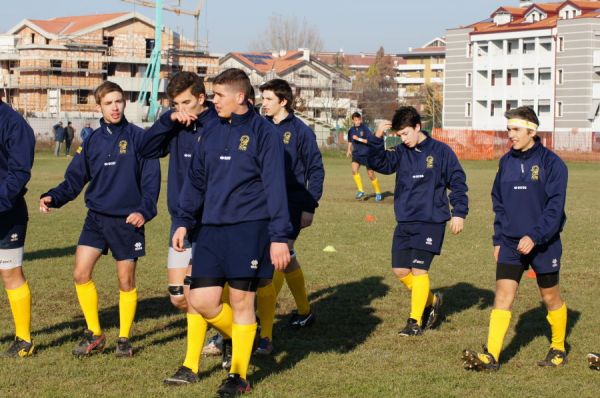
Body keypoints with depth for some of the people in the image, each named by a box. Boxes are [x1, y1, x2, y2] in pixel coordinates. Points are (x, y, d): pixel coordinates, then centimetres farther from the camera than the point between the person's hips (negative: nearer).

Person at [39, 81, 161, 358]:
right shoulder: (92, 141, 7)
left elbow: (151, 178, -5)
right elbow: (75, 179, 8)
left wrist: (144, 210, -19)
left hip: (127, 220, -3)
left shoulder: (138, 137, -3)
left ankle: (124, 338, 17)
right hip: (96, 218, 3)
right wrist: (53, 197, -10)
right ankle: (94, 334, 10)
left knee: (126, 280, 3)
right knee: (80, 273, -5)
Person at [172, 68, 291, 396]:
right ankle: (238, 338, 27)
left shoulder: (263, 132, -5)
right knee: (201, 301, -2)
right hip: (212, 228, 5)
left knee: (241, 300, 0)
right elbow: (196, 180, 16)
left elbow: (275, 186, -8)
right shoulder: (210, 131, 11)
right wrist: (184, 221, 6)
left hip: (249, 227, -5)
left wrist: (279, 237, -12)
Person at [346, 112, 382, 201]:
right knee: (354, 170, -20)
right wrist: (349, 150, 10)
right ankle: (361, 191, -12)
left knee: (371, 174, 1)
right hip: (356, 154, 4)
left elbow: (370, 140, -18)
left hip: (366, 154, -4)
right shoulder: (351, 130, 3)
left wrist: (358, 139, -23)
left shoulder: (365, 128, -12)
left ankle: (378, 193, 18)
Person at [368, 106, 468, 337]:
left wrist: (459, 213, -6)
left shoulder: (440, 151, -4)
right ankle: (431, 300, 27)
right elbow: (378, 164, -7)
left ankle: (416, 320, 4)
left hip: (431, 222, -5)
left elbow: (458, 182, -1)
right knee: (400, 270, 4)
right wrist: (377, 138, -19)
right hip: (405, 222, 5)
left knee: (419, 270, -8)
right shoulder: (401, 153, 7)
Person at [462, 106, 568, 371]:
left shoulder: (551, 163, -11)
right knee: (503, 296, -6)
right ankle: (491, 356, -12)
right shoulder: (506, 162, 5)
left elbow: (555, 207, -16)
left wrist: (534, 236, -25)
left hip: (544, 244, -4)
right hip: (510, 242, 4)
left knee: (550, 297, 10)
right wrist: (498, 240, 9)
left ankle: (558, 349, 30)